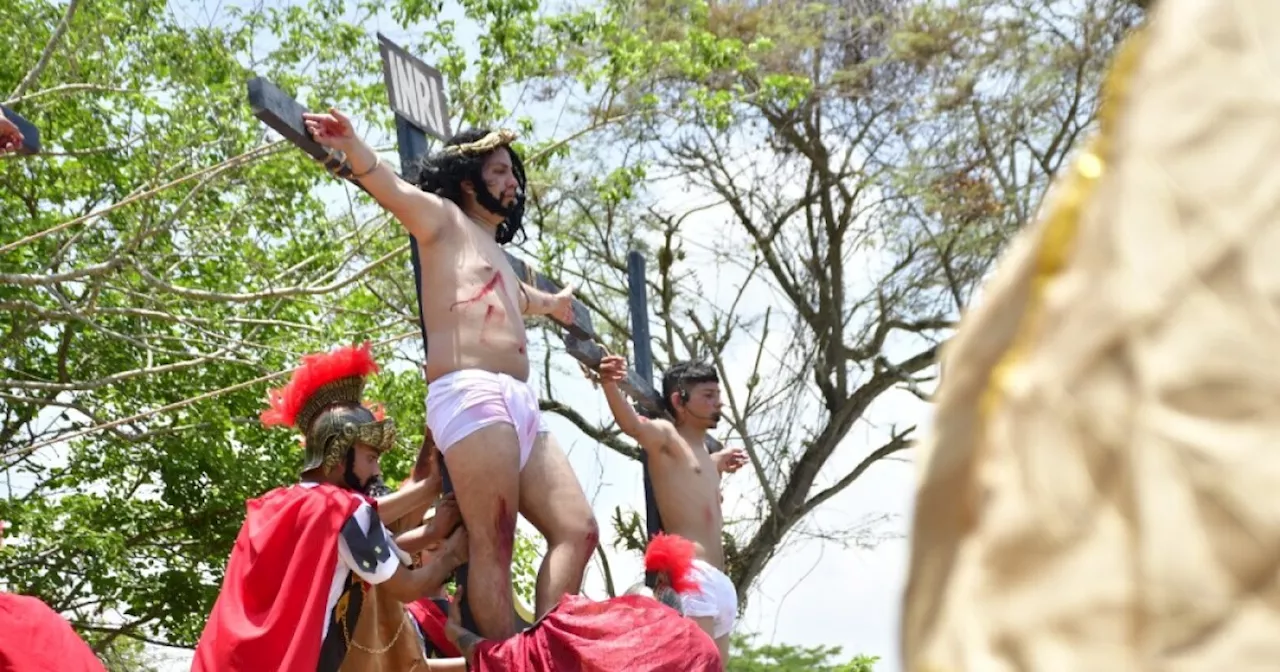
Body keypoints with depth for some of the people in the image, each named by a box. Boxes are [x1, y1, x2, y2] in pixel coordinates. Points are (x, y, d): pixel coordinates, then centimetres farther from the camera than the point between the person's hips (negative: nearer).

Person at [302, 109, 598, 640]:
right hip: (471, 396, -9)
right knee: (493, 545, -15)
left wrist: (553, 304, 79)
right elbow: (389, 187, -10)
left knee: (577, 531, 0)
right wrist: (350, 146, -30)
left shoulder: (497, 253, 35)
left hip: (521, 407, 9)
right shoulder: (442, 218, 11)